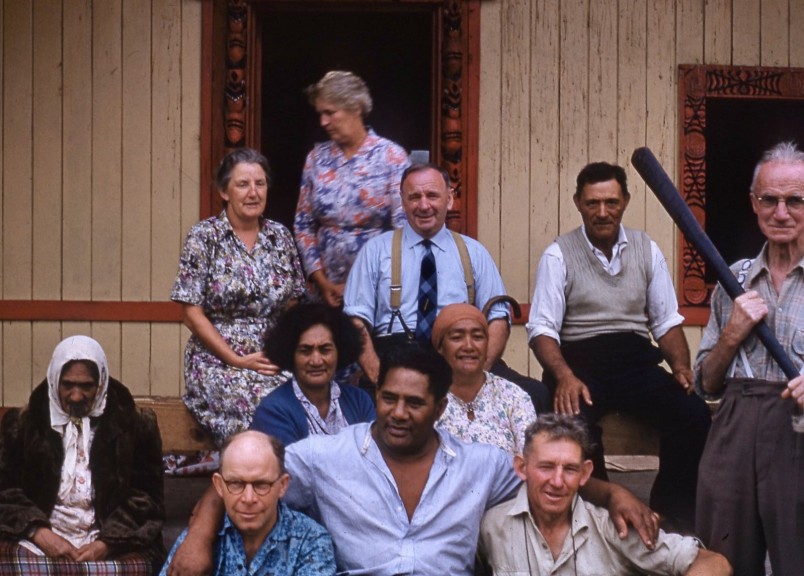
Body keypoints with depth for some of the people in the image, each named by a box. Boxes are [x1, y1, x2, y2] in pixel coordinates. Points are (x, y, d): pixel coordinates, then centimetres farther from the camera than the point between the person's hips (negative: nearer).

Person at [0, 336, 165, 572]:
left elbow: (145, 497, 3)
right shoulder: (24, 423, 11)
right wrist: (40, 533, -11)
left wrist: (106, 543, -11)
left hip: (112, 539, 0)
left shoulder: (134, 426, 7)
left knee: (135, 563, -31)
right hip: (44, 539, 1)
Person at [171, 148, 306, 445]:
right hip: (218, 361, -3)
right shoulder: (203, 237, -1)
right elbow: (193, 313, -4)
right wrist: (237, 360, -11)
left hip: (274, 361, 4)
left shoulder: (280, 236, 11)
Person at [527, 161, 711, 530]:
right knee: (575, 422, -36)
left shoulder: (646, 250, 12)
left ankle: (670, 515, -7)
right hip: (580, 362, -3)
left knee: (695, 415, -24)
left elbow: (667, 322, 13)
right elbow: (542, 329, -6)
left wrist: (681, 366, -6)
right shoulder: (559, 256, 2)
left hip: (636, 360, 3)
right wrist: (564, 376, -24)